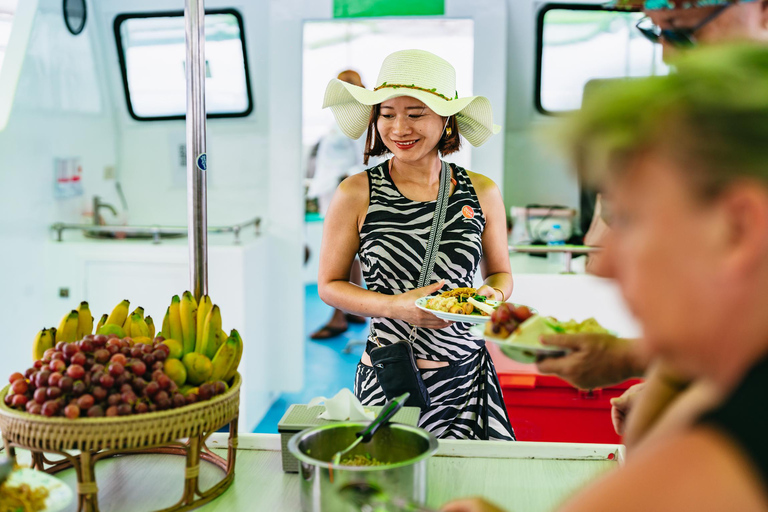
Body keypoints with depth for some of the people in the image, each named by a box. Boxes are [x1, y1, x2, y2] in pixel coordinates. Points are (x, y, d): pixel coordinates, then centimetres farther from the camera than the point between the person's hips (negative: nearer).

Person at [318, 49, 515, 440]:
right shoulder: (356, 195, -6)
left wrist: (492, 294, -9)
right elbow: (329, 285, 1)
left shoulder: (481, 193, 1)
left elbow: (500, 272, 14)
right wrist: (396, 307, -14)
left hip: (466, 377, 2)